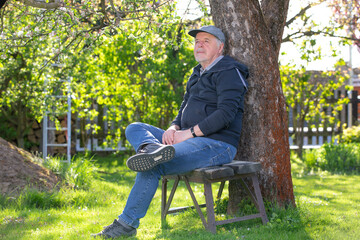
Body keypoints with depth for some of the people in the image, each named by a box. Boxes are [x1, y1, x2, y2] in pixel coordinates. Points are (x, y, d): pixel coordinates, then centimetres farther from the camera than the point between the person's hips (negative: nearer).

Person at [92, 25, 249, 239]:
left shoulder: (229, 72, -5)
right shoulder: (198, 74, 23)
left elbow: (226, 112, -18)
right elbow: (185, 109, 24)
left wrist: (189, 133, -19)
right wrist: (173, 128, 1)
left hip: (218, 145, -9)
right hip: (194, 141, 9)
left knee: (154, 166, -27)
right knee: (134, 129, -2)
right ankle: (153, 148, -37)